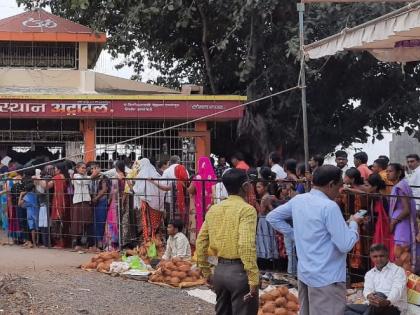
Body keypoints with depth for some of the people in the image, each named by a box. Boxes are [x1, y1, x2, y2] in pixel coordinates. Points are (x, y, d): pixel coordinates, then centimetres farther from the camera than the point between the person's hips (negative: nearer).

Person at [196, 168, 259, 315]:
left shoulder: (213, 210, 8)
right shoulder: (246, 209, -12)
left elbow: (200, 243, 10)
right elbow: (246, 246, -23)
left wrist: (206, 273, 19)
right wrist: (254, 279, -20)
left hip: (220, 270, 7)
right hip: (239, 271, -7)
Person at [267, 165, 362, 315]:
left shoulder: (298, 200, 4)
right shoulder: (329, 207, -19)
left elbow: (272, 217, 18)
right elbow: (346, 245, -20)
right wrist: (353, 224, -2)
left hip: (304, 273, 8)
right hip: (327, 278, -8)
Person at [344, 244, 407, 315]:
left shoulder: (398, 270, 3)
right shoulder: (369, 274, 18)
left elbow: (397, 290, -15)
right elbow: (367, 289, -2)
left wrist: (387, 302, -39)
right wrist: (369, 296, -30)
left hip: (393, 308, -5)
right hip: (373, 307, 5)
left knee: (379, 295, -37)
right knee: (345, 309, -15)